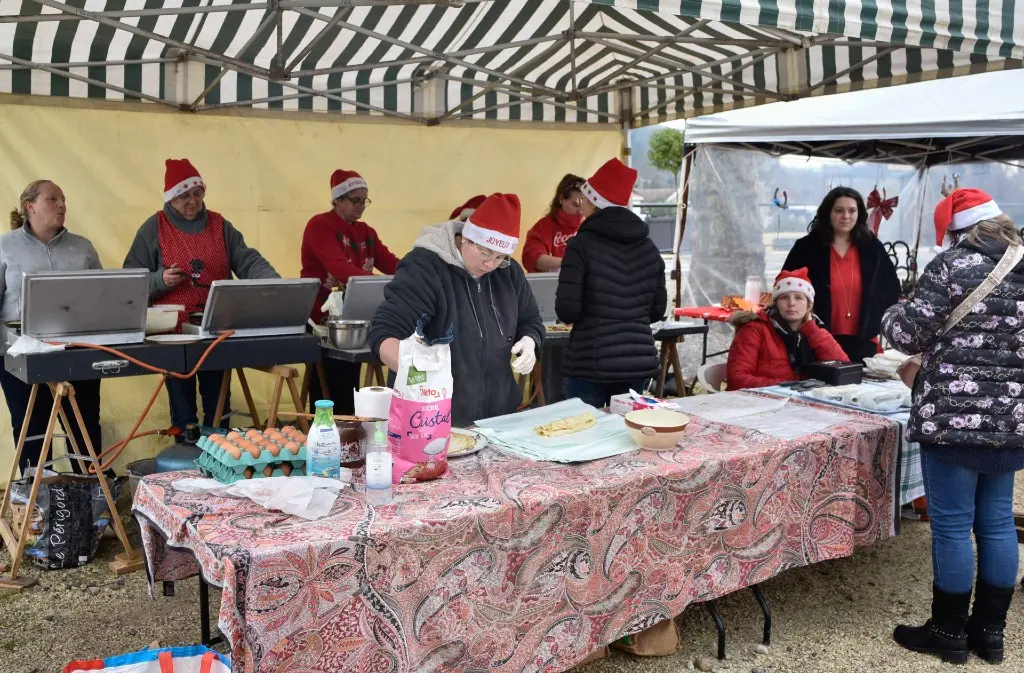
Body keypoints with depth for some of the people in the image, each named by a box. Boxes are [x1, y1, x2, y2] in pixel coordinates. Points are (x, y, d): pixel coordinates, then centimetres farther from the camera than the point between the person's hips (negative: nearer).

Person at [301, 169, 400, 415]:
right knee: (327, 388, -5)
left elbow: (391, 263, 2)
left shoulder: (365, 232, 13)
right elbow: (339, 268, -26)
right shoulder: (320, 226, -11)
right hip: (323, 318, -7)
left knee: (349, 387, 10)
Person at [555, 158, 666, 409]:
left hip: (590, 363, -5)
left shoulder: (582, 245, -9)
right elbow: (657, 310, 11)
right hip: (639, 360, 5)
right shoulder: (649, 248, 7)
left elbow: (567, 311, -13)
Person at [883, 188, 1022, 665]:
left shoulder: (953, 266, -11)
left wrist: (892, 315, 11)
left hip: (955, 416, -7)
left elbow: (908, 335, -9)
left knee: (952, 525, 3)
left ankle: (949, 633, 15)